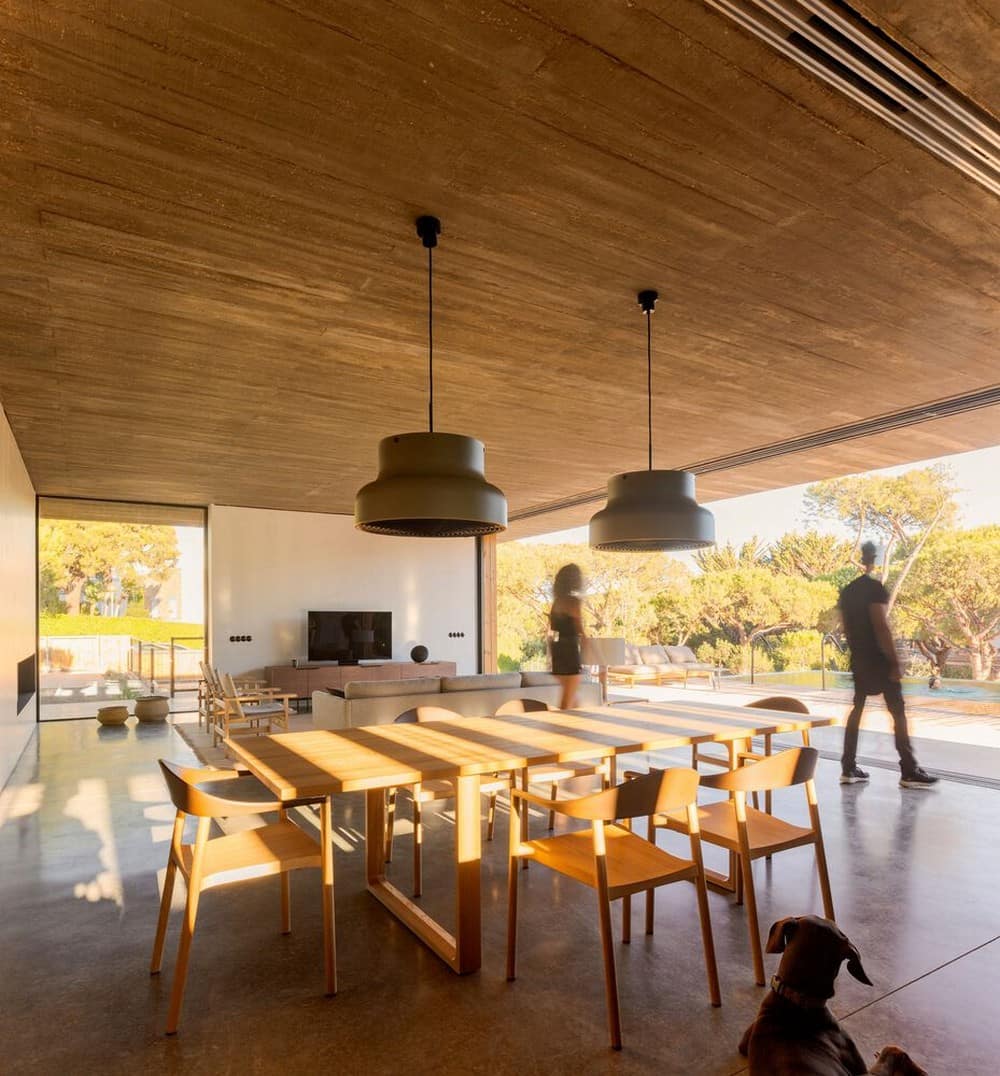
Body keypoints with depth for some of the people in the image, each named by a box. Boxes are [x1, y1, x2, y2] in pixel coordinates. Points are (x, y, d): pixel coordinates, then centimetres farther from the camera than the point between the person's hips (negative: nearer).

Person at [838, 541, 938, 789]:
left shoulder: (846, 592, 11)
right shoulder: (875, 588, -13)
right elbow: (882, 627, -18)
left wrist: (857, 650, 21)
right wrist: (894, 661, -15)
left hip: (858, 658, 8)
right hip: (878, 658, -8)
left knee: (857, 708, 10)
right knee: (898, 711, -1)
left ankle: (848, 768, 11)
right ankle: (908, 772, 3)